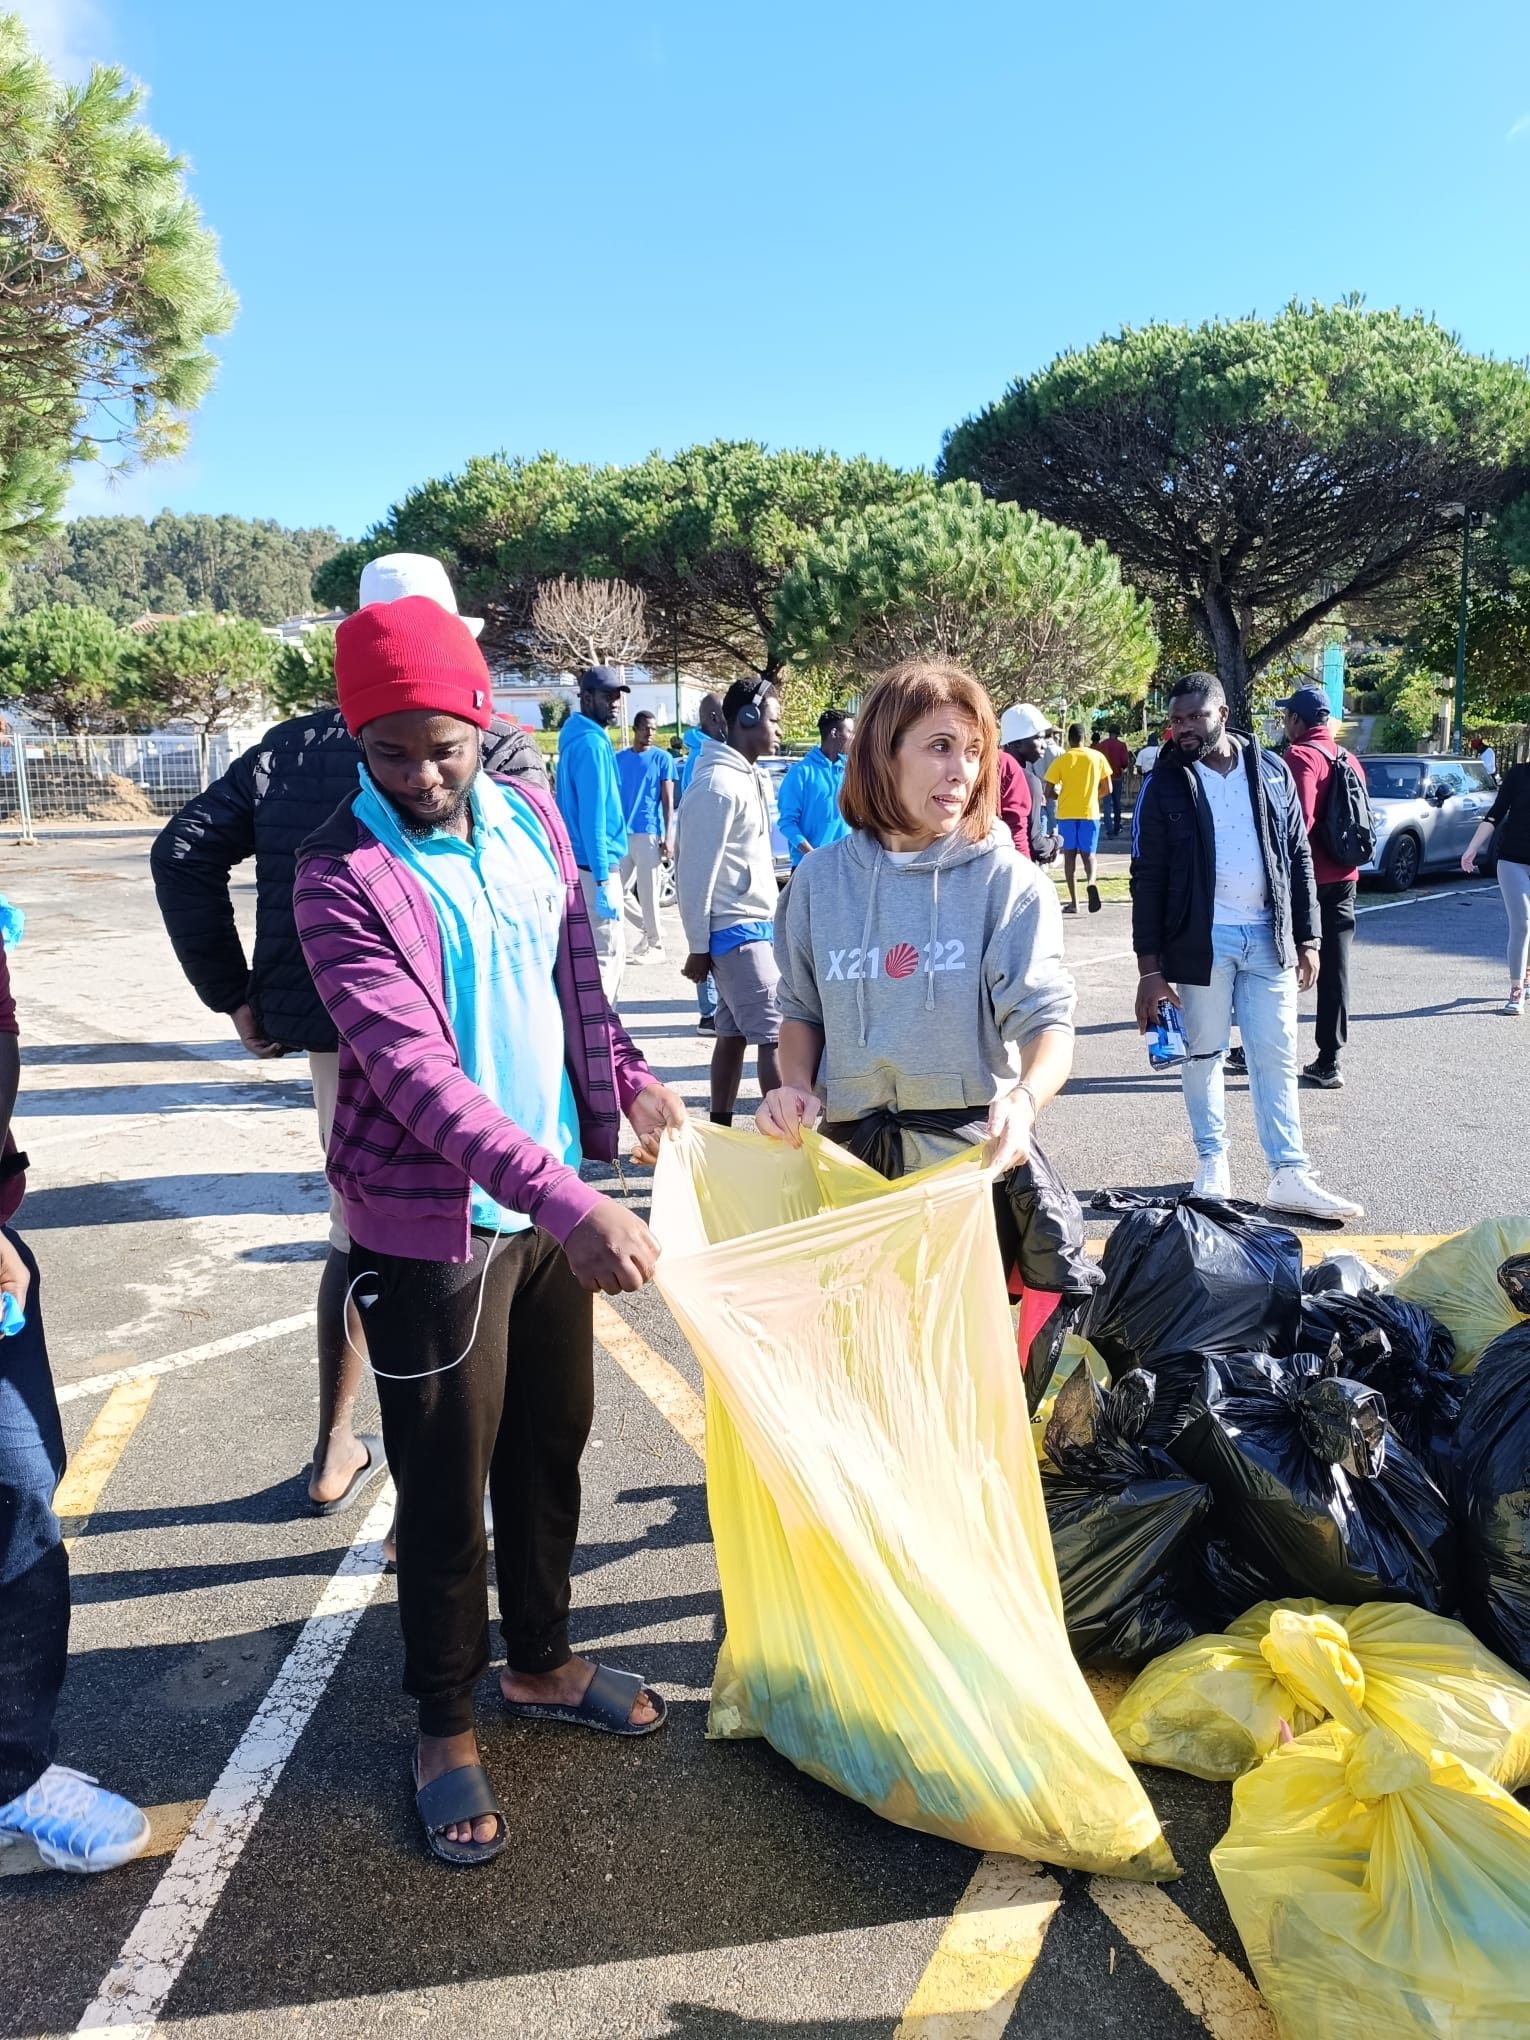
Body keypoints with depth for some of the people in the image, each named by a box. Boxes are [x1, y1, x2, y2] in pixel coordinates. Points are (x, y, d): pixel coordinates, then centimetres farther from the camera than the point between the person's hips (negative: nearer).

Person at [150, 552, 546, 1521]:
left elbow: (185, 851, 4)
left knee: (357, 1229, 24)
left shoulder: (293, 745, 7)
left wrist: (233, 992, 7)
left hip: (331, 1031, 5)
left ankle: (336, 1456, 37)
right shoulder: (502, 750, -5)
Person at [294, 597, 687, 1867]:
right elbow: (416, 1072, -28)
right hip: (433, 1226, -6)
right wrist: (569, 1201, -36)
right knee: (446, 1483, 8)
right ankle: (446, 1725, 31)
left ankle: (542, 1662, 42)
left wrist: (627, 1078, 1)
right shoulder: (343, 879, -18)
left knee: (552, 1445, 20)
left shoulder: (531, 818, 1)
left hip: (556, 1201, 6)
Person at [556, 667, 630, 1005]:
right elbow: (592, 816, -21)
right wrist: (603, 880, -22)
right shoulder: (591, 743, -15)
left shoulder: (578, 738, 15)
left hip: (582, 865, 10)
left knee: (608, 952, 16)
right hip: (595, 867, -10)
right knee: (606, 954, -5)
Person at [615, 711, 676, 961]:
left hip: (648, 833, -5)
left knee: (648, 893, -3)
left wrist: (669, 837, -11)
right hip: (621, 834, 5)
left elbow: (668, 802, -3)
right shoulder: (619, 759, 11)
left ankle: (655, 944, 6)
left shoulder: (662, 759, -1)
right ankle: (651, 930, 20)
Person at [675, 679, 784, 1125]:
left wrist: (748, 927, 13)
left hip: (755, 927, 9)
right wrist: (698, 947, -14)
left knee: (734, 1032, 12)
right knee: (776, 1034, -9)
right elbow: (695, 872, -15)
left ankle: (719, 1130, 20)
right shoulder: (717, 784, -15)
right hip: (736, 930, -9)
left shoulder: (747, 777, 14)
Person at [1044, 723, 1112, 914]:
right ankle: (1091, 882, -23)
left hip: (1066, 813, -1)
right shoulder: (1097, 757, 2)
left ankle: (1074, 902, 4)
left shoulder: (1061, 760, -3)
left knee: (1070, 856, 7)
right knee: (1088, 854, 9)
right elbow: (1107, 789, 4)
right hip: (1090, 813, 1)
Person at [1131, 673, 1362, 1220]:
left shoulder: (1271, 771, 5)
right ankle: (1212, 1165, 20)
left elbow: (1298, 857, 9)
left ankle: (1288, 1176, 9)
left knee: (1277, 1059, 4)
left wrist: (1307, 940, 4)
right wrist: (1150, 969, -8)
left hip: (1269, 938, 2)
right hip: (1202, 940, -2)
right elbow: (1147, 879, -4)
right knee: (1204, 1055, 7)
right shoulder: (1165, 784, -2)